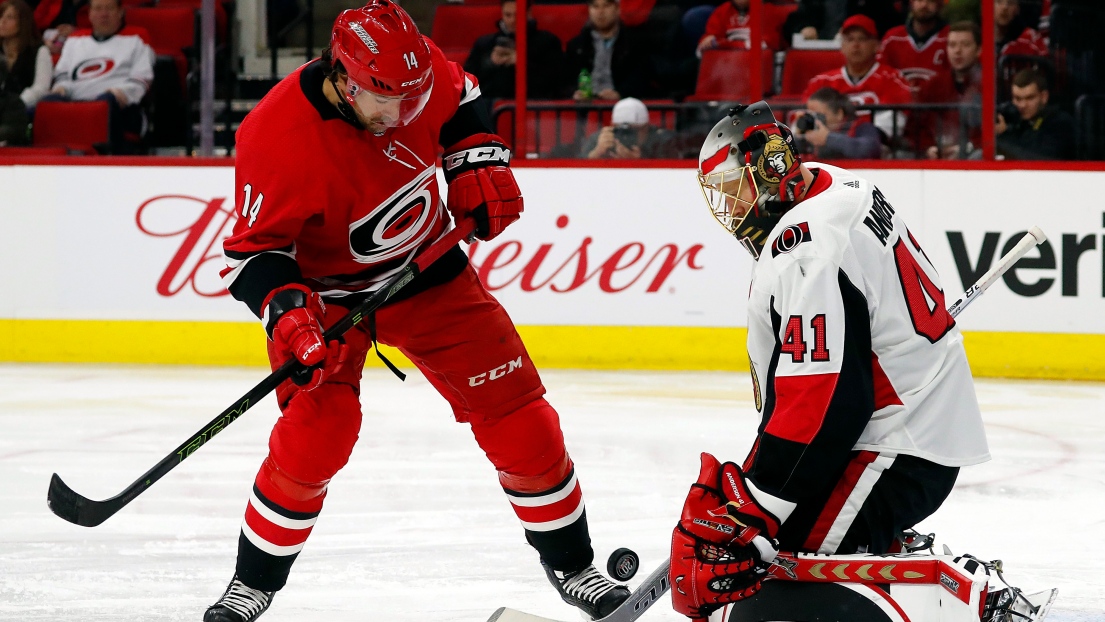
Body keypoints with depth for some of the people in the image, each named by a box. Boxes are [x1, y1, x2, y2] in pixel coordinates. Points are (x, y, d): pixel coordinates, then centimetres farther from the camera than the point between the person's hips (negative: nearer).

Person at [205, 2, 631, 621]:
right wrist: (287, 314, -37)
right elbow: (255, 247, -22)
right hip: (327, 287, -4)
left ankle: (571, 565, 18)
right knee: (316, 432, -19)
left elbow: (460, 101, 7)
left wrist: (479, 164, -5)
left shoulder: (420, 72, -18)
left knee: (515, 412, 0)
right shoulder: (276, 136, -31)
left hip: (426, 268, 4)